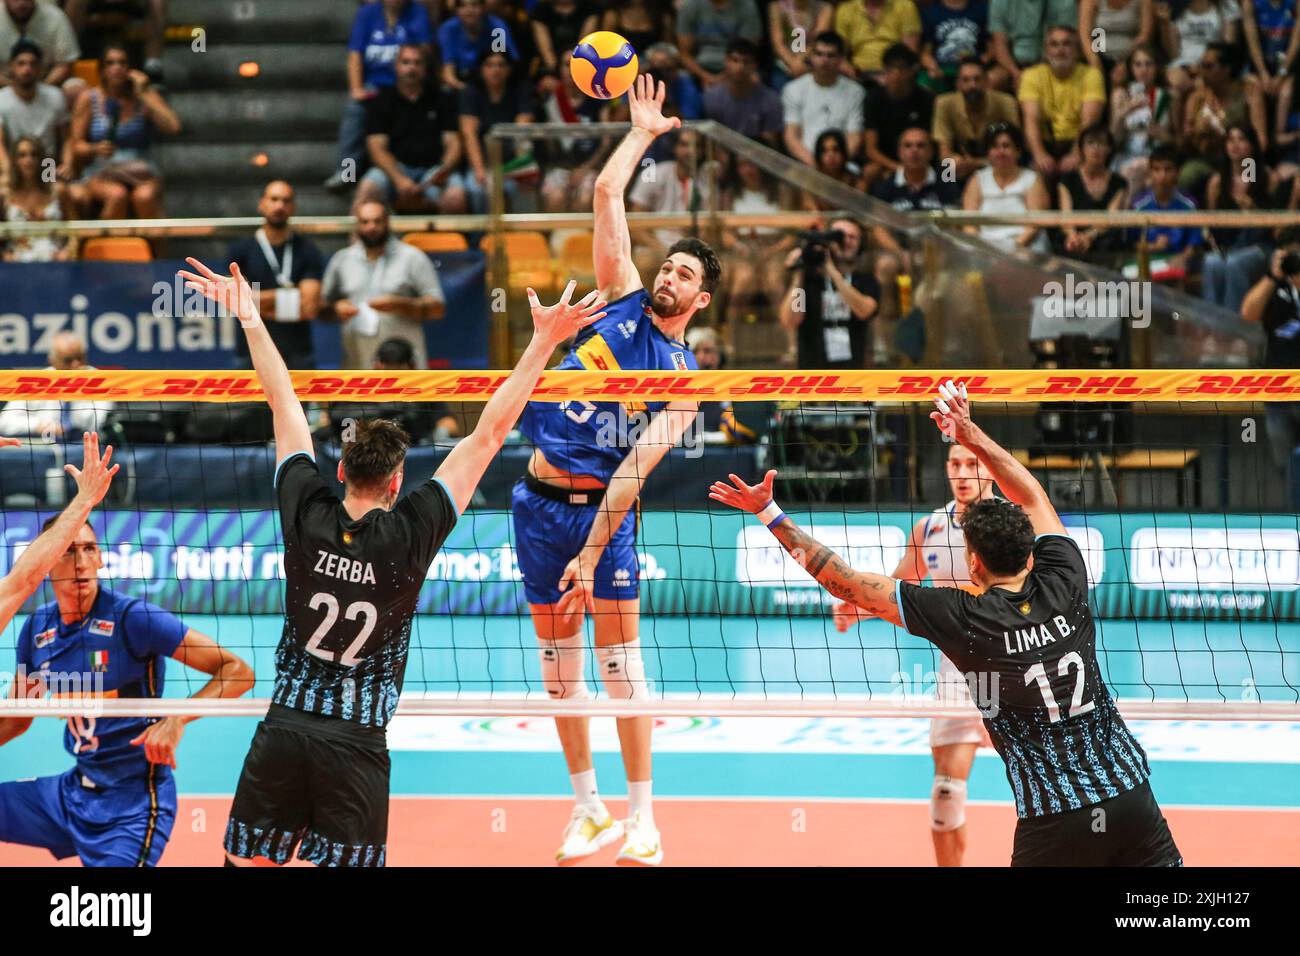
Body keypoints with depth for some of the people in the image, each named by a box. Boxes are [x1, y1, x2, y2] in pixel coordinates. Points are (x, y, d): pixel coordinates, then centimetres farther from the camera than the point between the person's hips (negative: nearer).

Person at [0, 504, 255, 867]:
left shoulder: (132, 617, -16)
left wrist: (177, 719, -33)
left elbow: (237, 672, -19)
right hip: (73, 791, 6)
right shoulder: (36, 629, 3)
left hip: (133, 800, -6)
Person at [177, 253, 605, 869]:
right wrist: (543, 341, -4)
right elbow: (489, 434, -6)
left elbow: (284, 405, 8)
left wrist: (250, 320, 16)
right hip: (356, 744, -2)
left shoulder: (307, 516, -3)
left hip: (283, 728, 2)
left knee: (248, 865, 8)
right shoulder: (410, 535, -8)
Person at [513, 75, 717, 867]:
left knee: (621, 658, -6)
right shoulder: (623, 301, 7)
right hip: (542, 498, 4)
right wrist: (643, 132, 10)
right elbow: (608, 194, 4)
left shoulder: (685, 378, -3)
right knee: (559, 659, 7)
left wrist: (592, 553, -20)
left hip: (602, 506, -4)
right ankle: (590, 809, 16)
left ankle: (642, 820, -1)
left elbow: (638, 465, -13)